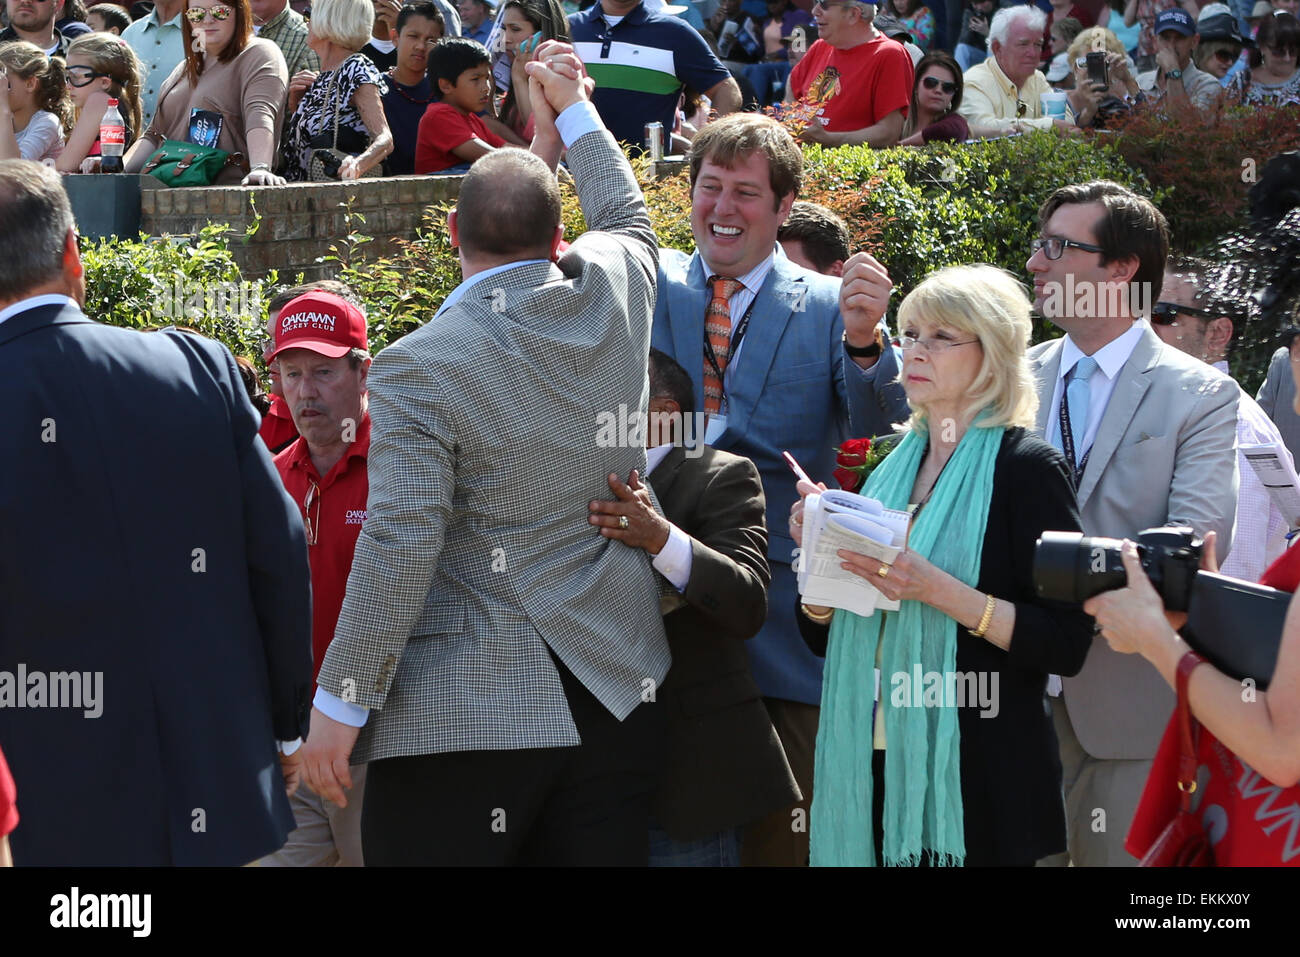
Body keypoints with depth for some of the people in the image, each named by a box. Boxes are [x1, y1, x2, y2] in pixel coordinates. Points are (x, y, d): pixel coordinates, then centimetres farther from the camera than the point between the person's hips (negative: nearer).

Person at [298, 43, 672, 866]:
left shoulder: (419, 368, -14)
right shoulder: (617, 289, 1)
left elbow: (399, 547, -18)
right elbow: (628, 216, 27)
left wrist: (340, 703, -10)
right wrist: (573, 112, 41)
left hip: (464, 716, -5)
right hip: (614, 697, 5)